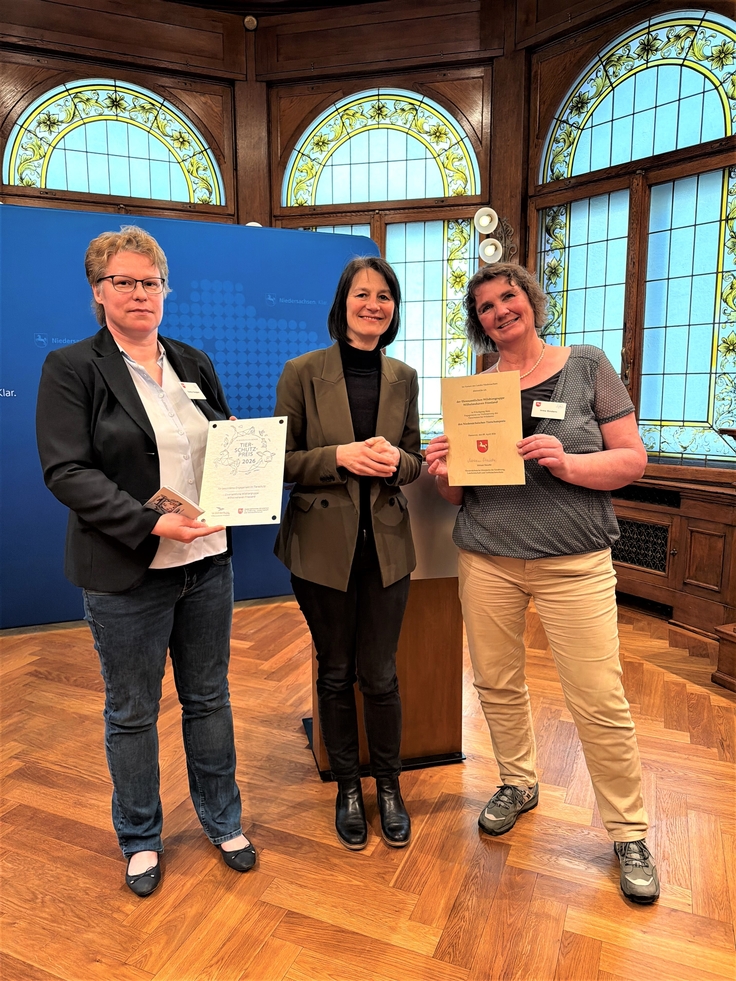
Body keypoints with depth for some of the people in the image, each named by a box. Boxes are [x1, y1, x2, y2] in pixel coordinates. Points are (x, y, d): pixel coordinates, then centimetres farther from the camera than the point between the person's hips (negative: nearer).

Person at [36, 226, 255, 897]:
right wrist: (150, 524, -24)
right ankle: (140, 839, 36)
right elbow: (66, 471, -14)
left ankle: (223, 821, 37)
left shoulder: (195, 365, 10)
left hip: (206, 561, 4)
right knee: (132, 712, 13)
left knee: (209, 697, 17)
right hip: (126, 572, -4)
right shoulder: (71, 368, -5)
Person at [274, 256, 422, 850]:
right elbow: (280, 460, -4)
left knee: (380, 675, 9)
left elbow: (414, 461, 11)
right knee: (336, 673, 13)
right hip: (323, 545, -2)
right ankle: (347, 786, 35)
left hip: (386, 544, 2)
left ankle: (388, 785, 33)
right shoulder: (302, 373, -4)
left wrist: (396, 461, -13)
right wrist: (340, 457, -20)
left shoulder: (403, 378, 6)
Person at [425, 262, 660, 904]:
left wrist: (567, 464, -20)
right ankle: (519, 783, 39)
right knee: (497, 684, 12)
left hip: (574, 561, -3)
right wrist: (443, 473, -12)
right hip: (486, 559, 3)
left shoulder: (587, 367, 2)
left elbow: (634, 460, -2)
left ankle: (630, 832, 23)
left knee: (601, 701, 0)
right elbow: (460, 492, 11)